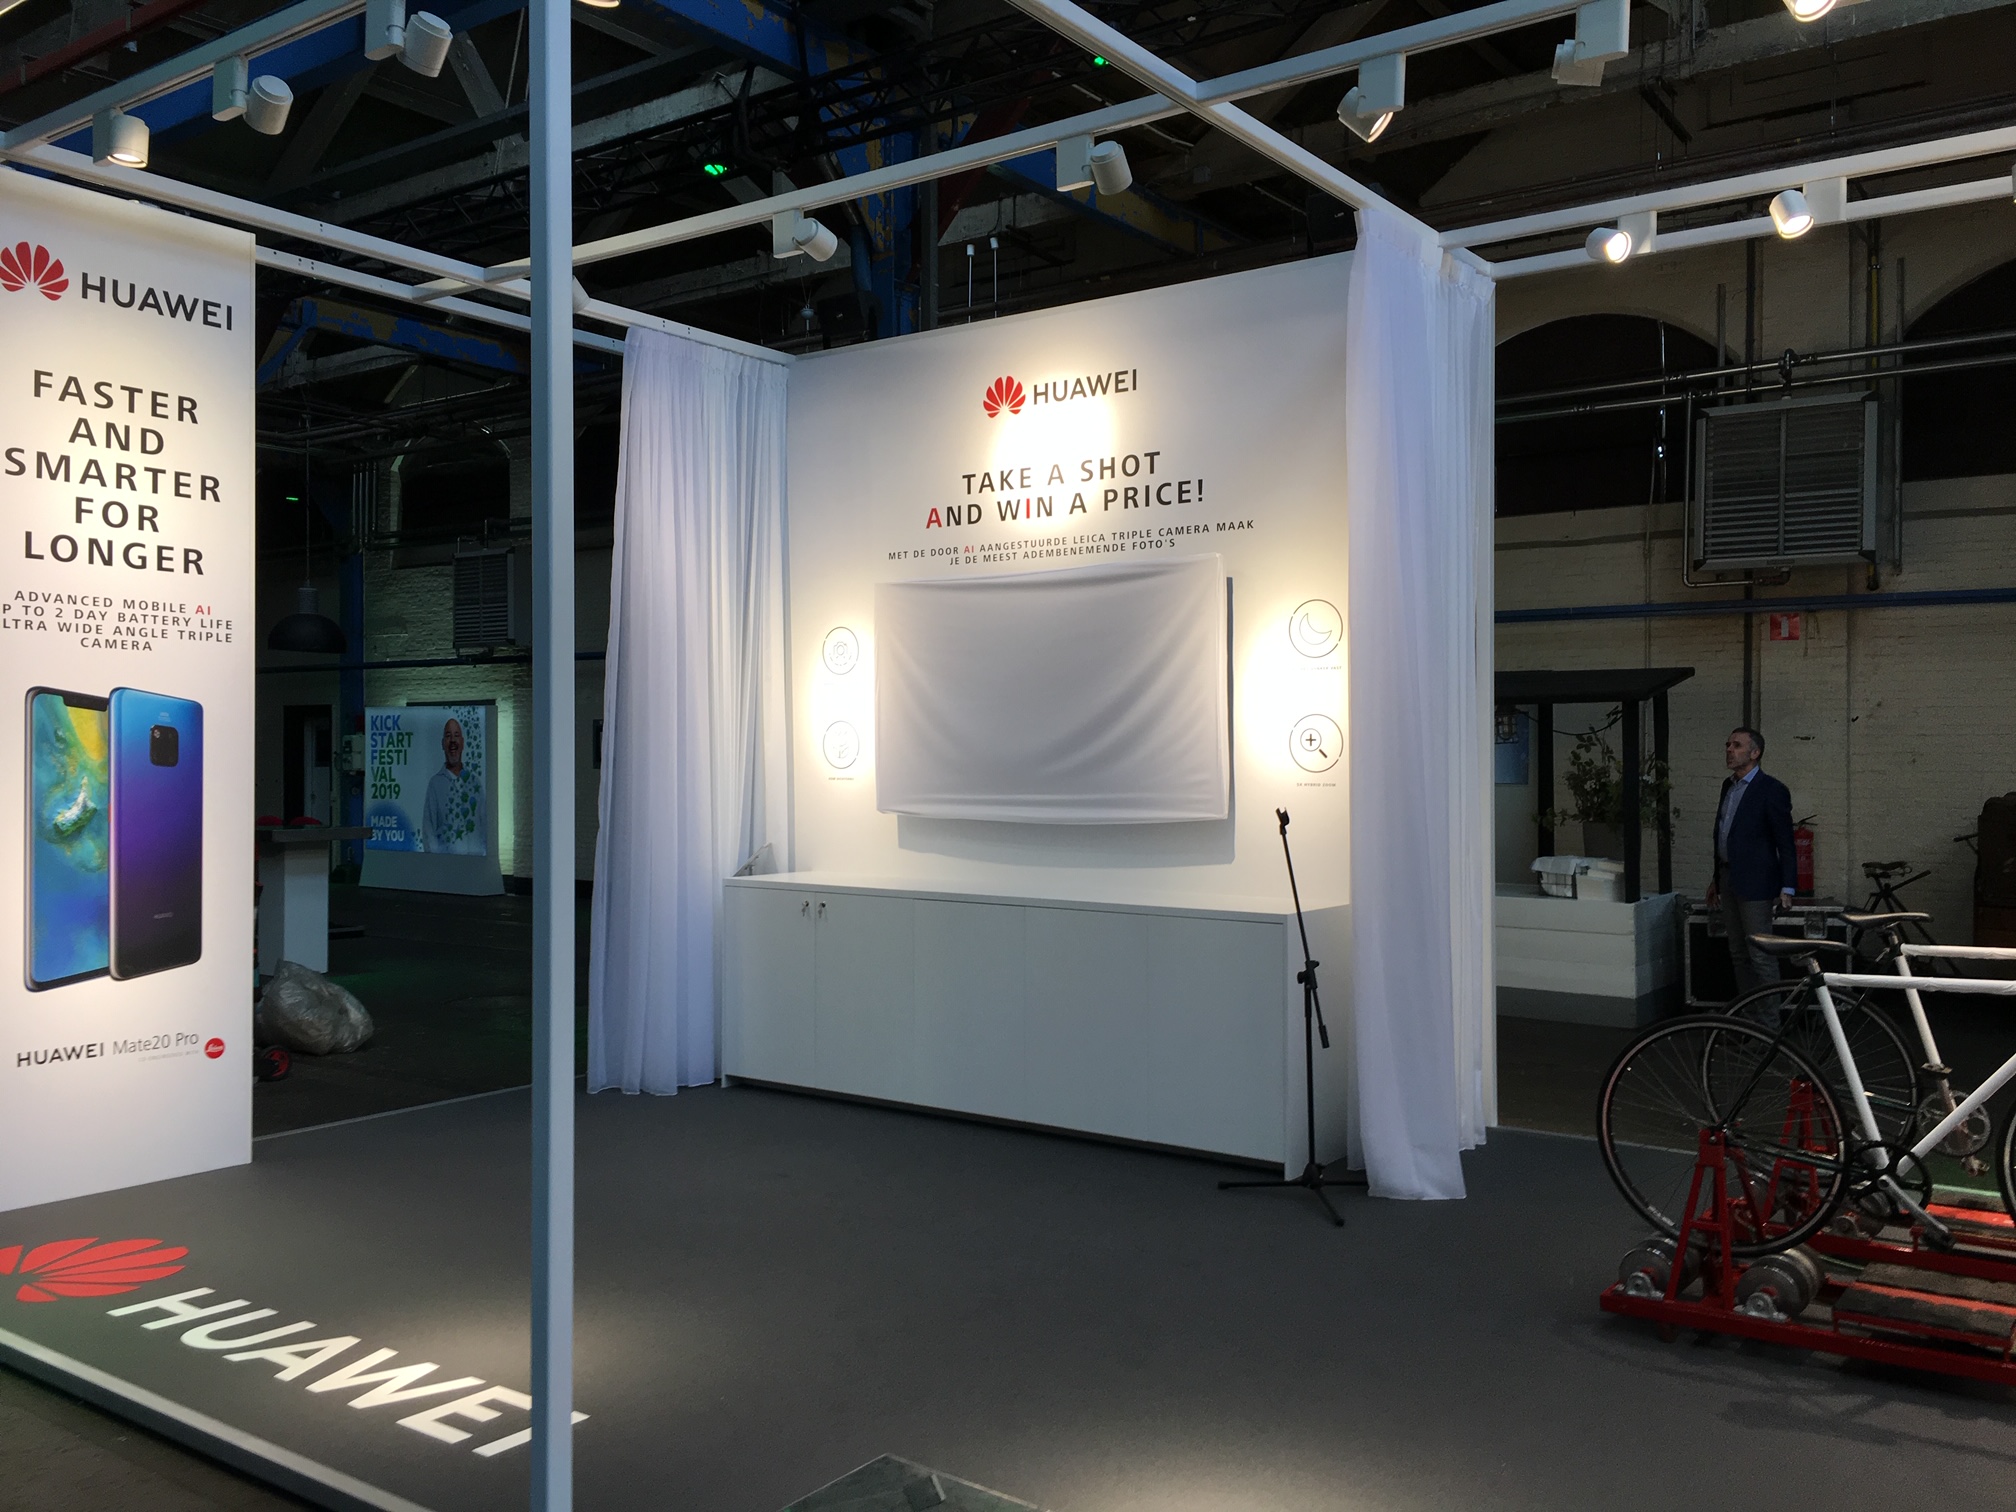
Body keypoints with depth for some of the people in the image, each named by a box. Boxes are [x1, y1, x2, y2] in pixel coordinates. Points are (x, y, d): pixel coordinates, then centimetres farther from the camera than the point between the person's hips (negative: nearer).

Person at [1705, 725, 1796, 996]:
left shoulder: (1772, 790, -11)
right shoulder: (1728, 785, 13)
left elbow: (1785, 843, -12)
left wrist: (1787, 889, -16)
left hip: (1755, 882, -8)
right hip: (1729, 879, 8)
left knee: (1761, 957, -6)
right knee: (1738, 954, 14)